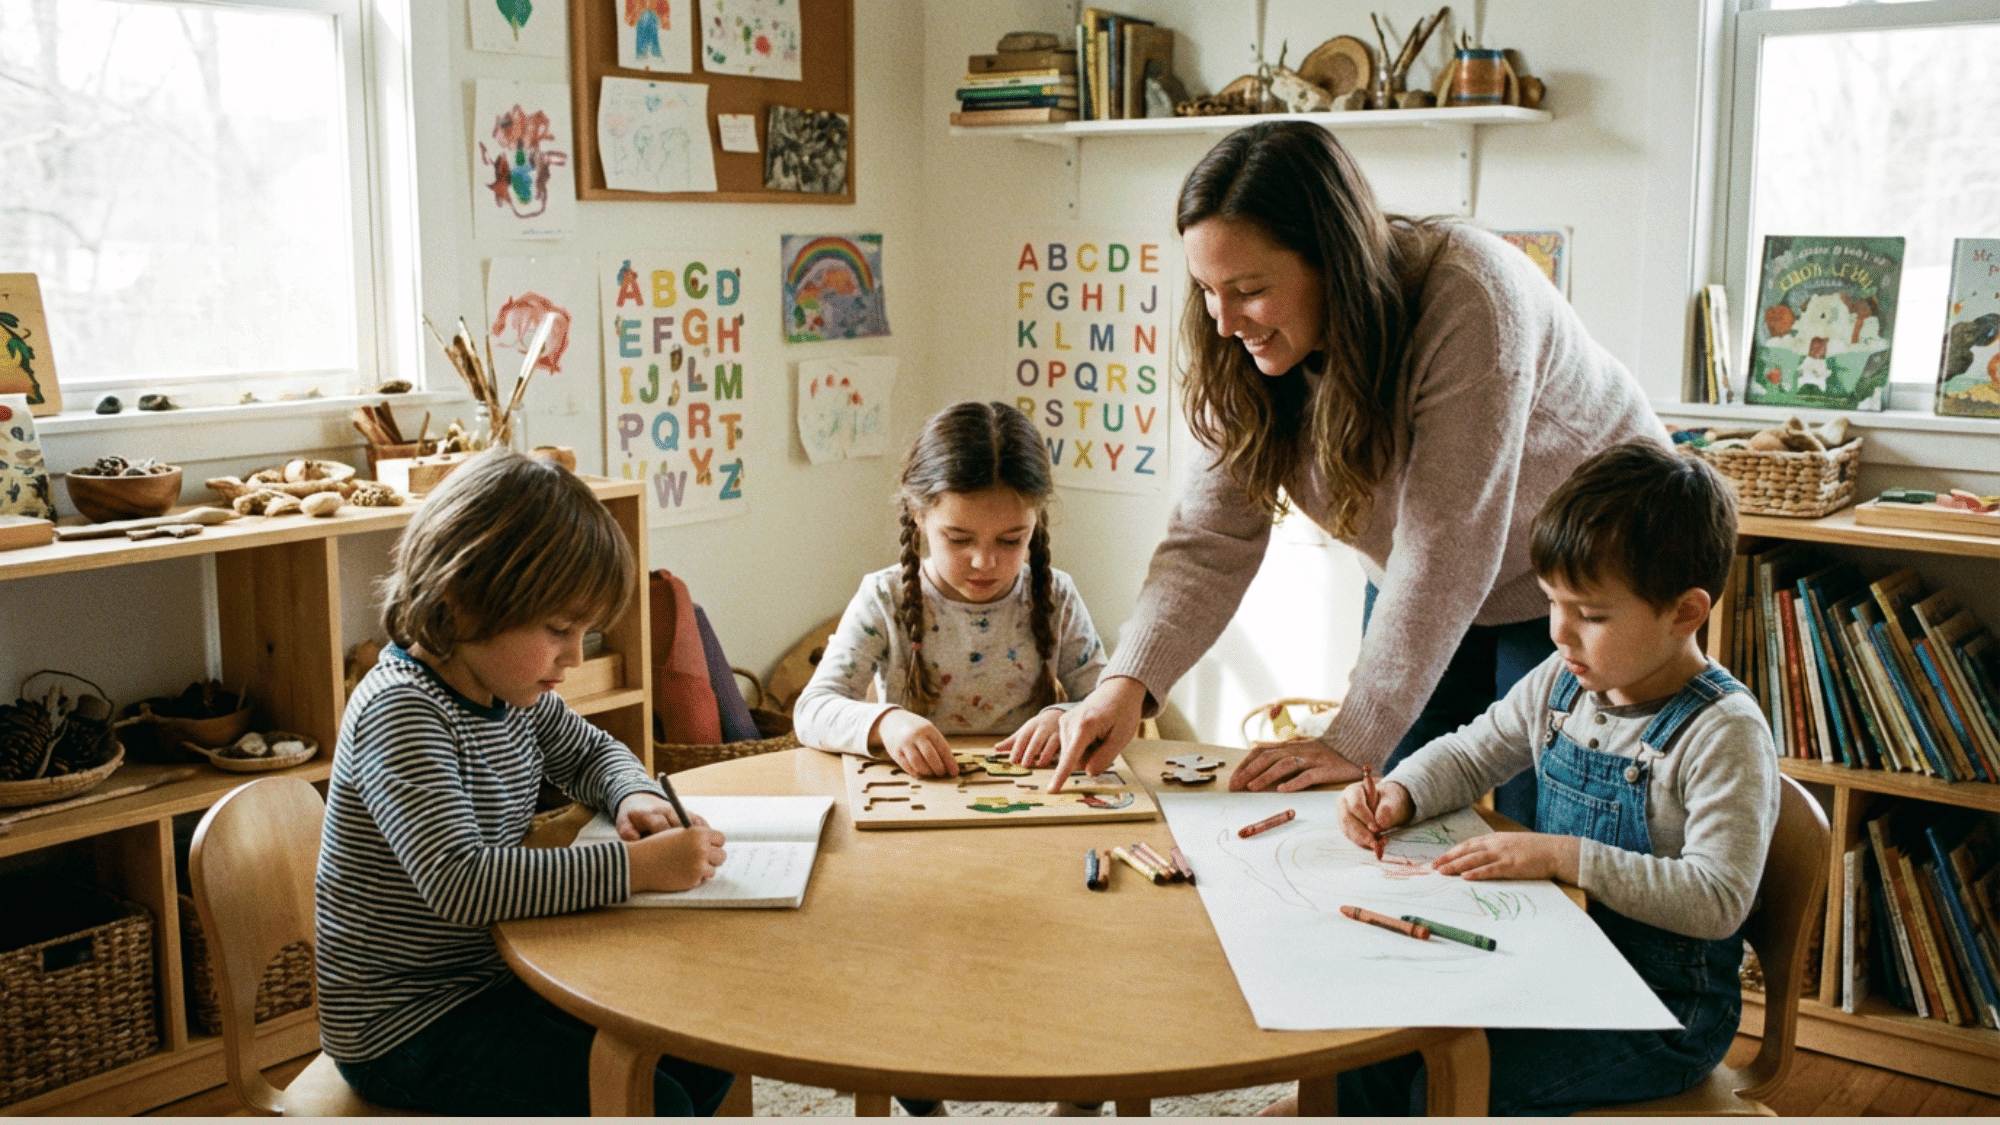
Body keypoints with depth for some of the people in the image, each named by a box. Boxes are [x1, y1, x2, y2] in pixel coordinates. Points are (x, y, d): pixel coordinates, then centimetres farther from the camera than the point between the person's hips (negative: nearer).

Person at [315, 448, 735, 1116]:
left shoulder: (514, 691, 1)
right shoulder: (401, 711, -26)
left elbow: (592, 754, 20)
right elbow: (459, 882, -38)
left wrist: (637, 798, -4)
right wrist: (635, 867, -37)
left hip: (494, 975, 9)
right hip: (400, 1028, -9)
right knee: (653, 1106, -17)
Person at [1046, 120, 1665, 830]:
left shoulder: (1469, 300, -35)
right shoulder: (1249, 349, -16)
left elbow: (1447, 551, -33)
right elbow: (1214, 533, -16)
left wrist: (1356, 744, -31)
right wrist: (1129, 681, -32)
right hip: (1423, 590, 5)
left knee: (1533, 824, -3)